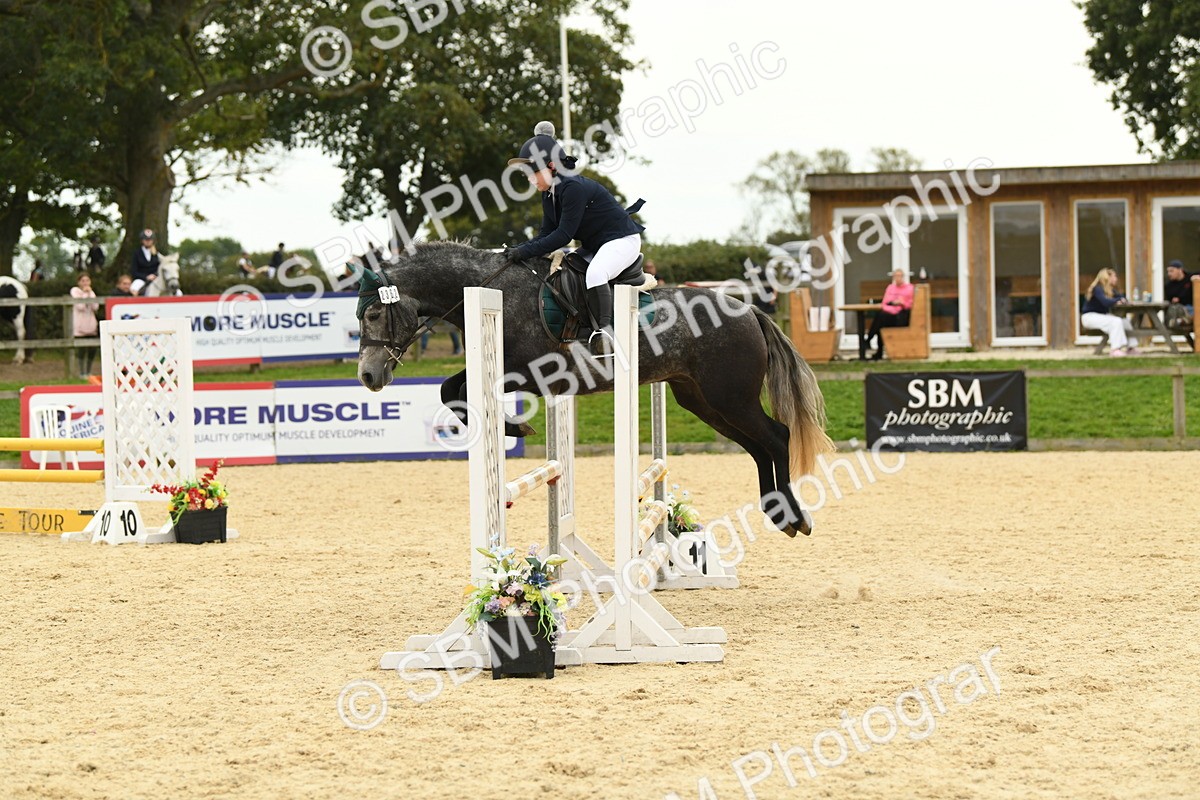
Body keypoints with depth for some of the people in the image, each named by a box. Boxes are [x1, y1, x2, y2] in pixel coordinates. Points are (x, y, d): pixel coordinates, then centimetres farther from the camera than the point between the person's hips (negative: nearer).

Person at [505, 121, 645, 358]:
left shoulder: (574, 188, -26)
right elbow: (547, 234, 2)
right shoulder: (548, 193, 4)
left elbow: (563, 235, -27)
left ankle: (606, 332, -37)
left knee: (595, 273, -36)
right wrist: (518, 251, -14)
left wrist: (524, 252, -28)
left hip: (621, 240, -11)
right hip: (593, 247, 11)